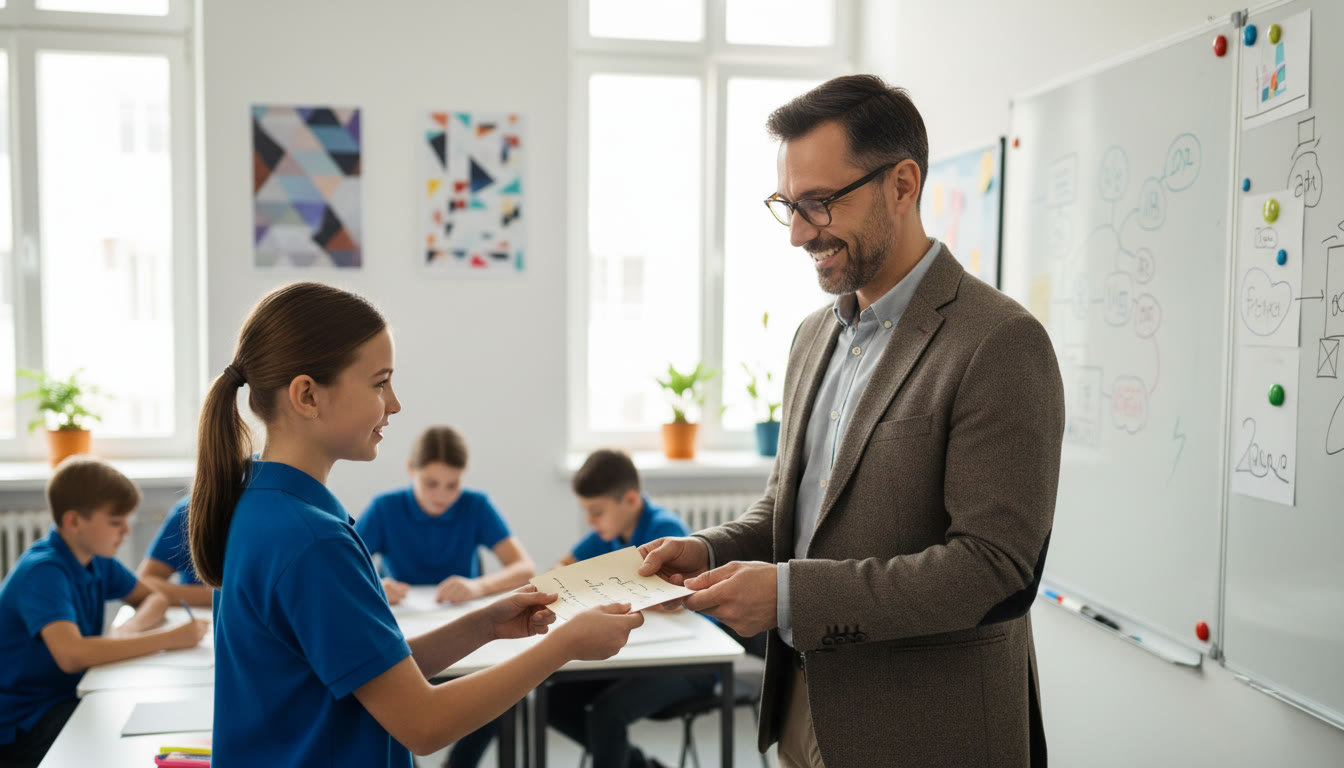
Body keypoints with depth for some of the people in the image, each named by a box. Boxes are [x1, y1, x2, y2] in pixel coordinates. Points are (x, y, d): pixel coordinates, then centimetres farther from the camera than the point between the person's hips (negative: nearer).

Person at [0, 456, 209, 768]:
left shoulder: (97, 560, 0)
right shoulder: (43, 572, -23)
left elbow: (155, 598, 9)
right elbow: (71, 654, -36)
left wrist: (128, 630, -14)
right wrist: (169, 638, -33)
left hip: (69, 696, 7)